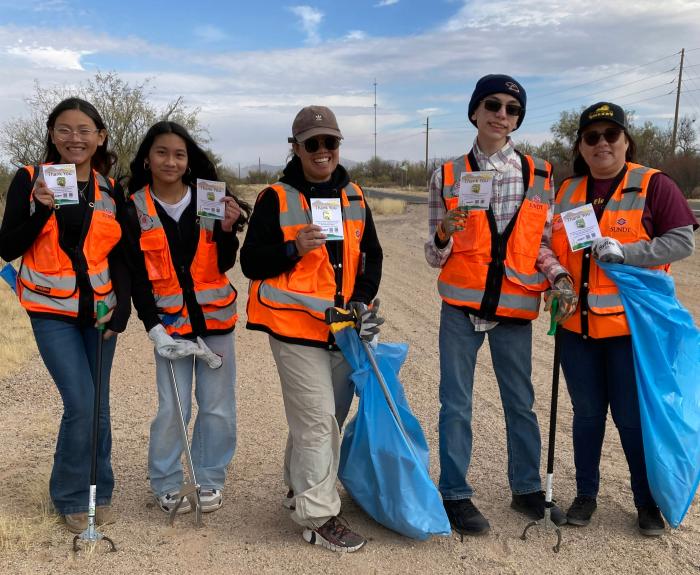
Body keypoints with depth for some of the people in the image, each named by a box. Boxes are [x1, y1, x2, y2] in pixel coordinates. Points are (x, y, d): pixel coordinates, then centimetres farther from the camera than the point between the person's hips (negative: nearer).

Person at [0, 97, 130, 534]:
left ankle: (99, 492, 28)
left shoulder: (111, 190, 5)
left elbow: (119, 257, 7)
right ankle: (72, 498, 14)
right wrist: (42, 209, -21)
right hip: (52, 311, -3)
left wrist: (120, 308, -7)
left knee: (98, 404, 8)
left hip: (99, 310, 3)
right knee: (81, 403, -10)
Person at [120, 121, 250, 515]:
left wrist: (227, 227, -19)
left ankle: (210, 480, 27)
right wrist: (154, 329, -11)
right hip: (170, 322, -1)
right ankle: (167, 484, 23)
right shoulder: (135, 209, -2)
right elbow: (136, 277, -3)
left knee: (218, 407, 7)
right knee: (172, 408, 0)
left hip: (215, 317, 2)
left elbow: (225, 265, -2)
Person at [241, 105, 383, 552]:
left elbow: (372, 255, 14)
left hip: (343, 327, 6)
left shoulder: (353, 196, 10)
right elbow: (252, 262, -5)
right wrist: (293, 249, -21)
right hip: (295, 327, -5)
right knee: (318, 420, -6)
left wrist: (362, 300, -2)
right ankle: (319, 516, 7)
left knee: (325, 415, 16)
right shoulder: (276, 198, -5)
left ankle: (300, 489, 36)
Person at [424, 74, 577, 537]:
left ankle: (527, 489, 31)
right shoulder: (448, 176, 1)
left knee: (521, 401, 13)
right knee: (456, 403, 5)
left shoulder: (539, 174, 3)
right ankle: (456, 494, 19)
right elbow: (436, 256, 2)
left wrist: (558, 276, -9)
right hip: (461, 307, -1)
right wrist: (445, 234, -19)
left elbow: (542, 242, 9)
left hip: (516, 307, 2)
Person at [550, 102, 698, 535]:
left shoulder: (654, 185, -3)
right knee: (587, 414, 13)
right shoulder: (567, 192, 10)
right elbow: (554, 248, 19)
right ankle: (586, 493, 29)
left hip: (632, 324, -4)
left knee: (632, 417, 4)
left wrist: (624, 252, -19)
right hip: (577, 325, 4)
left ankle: (648, 501, 24)